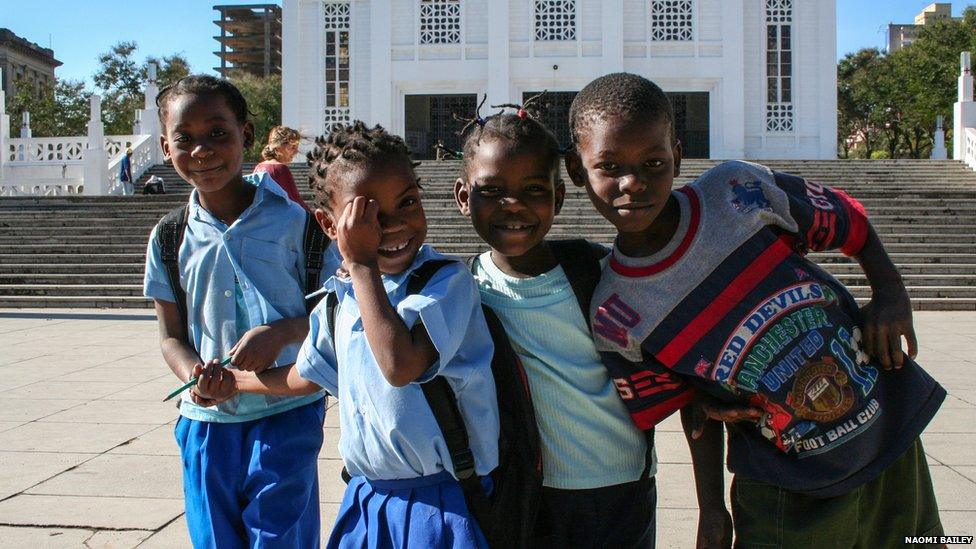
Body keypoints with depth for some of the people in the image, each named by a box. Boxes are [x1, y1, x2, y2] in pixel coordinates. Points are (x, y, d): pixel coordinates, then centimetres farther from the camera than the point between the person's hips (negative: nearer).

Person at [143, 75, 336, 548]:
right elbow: (171, 336, 6)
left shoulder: (294, 221, -6)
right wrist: (197, 377, -16)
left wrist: (282, 331, -20)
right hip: (206, 421, 3)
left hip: (287, 414, -3)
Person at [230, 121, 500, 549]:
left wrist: (363, 265, -26)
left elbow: (399, 366, -33)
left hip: (442, 499, -6)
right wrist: (233, 381, 28)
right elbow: (312, 374, 21)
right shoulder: (338, 298, 2)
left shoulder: (447, 281, -17)